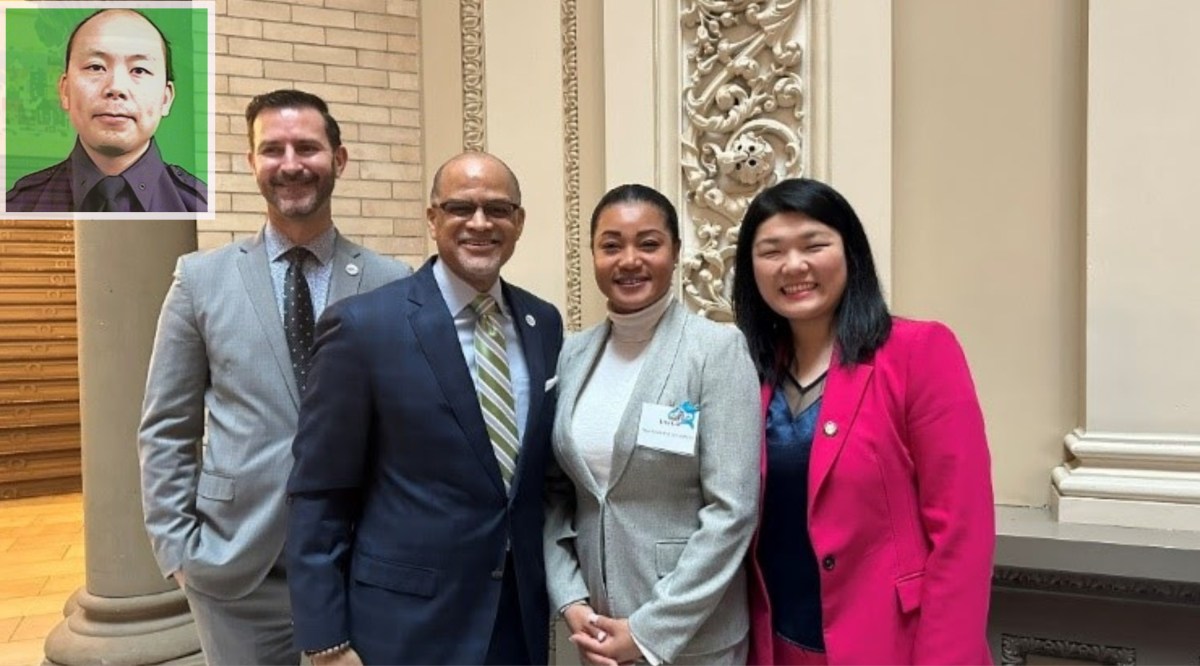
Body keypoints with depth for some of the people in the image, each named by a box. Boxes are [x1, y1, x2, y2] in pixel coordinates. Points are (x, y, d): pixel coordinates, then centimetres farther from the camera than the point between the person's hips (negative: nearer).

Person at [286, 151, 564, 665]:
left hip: (523, 609, 5)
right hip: (406, 620, -4)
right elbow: (319, 496, -10)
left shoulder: (544, 322, 2)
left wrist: (555, 591, 11)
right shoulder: (363, 325, -13)